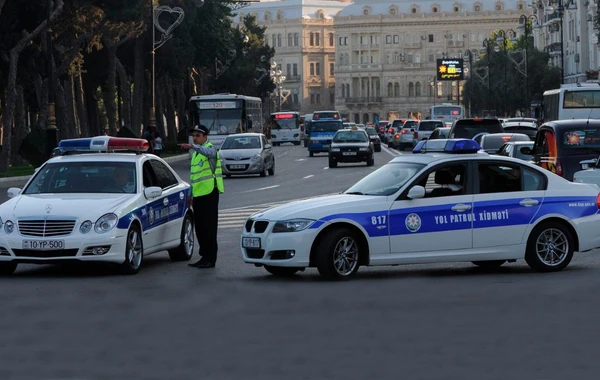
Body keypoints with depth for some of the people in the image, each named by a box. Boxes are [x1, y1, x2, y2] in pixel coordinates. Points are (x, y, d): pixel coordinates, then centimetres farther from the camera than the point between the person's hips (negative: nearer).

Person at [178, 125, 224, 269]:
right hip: (198, 194, 9)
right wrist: (191, 195, 22)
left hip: (209, 192, -9)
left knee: (209, 227, -7)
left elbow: (207, 152, -36)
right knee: (199, 227, 11)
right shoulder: (196, 153, 20)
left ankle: (210, 259, -5)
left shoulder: (210, 148, -8)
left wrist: (192, 146, -53)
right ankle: (204, 257, 18)